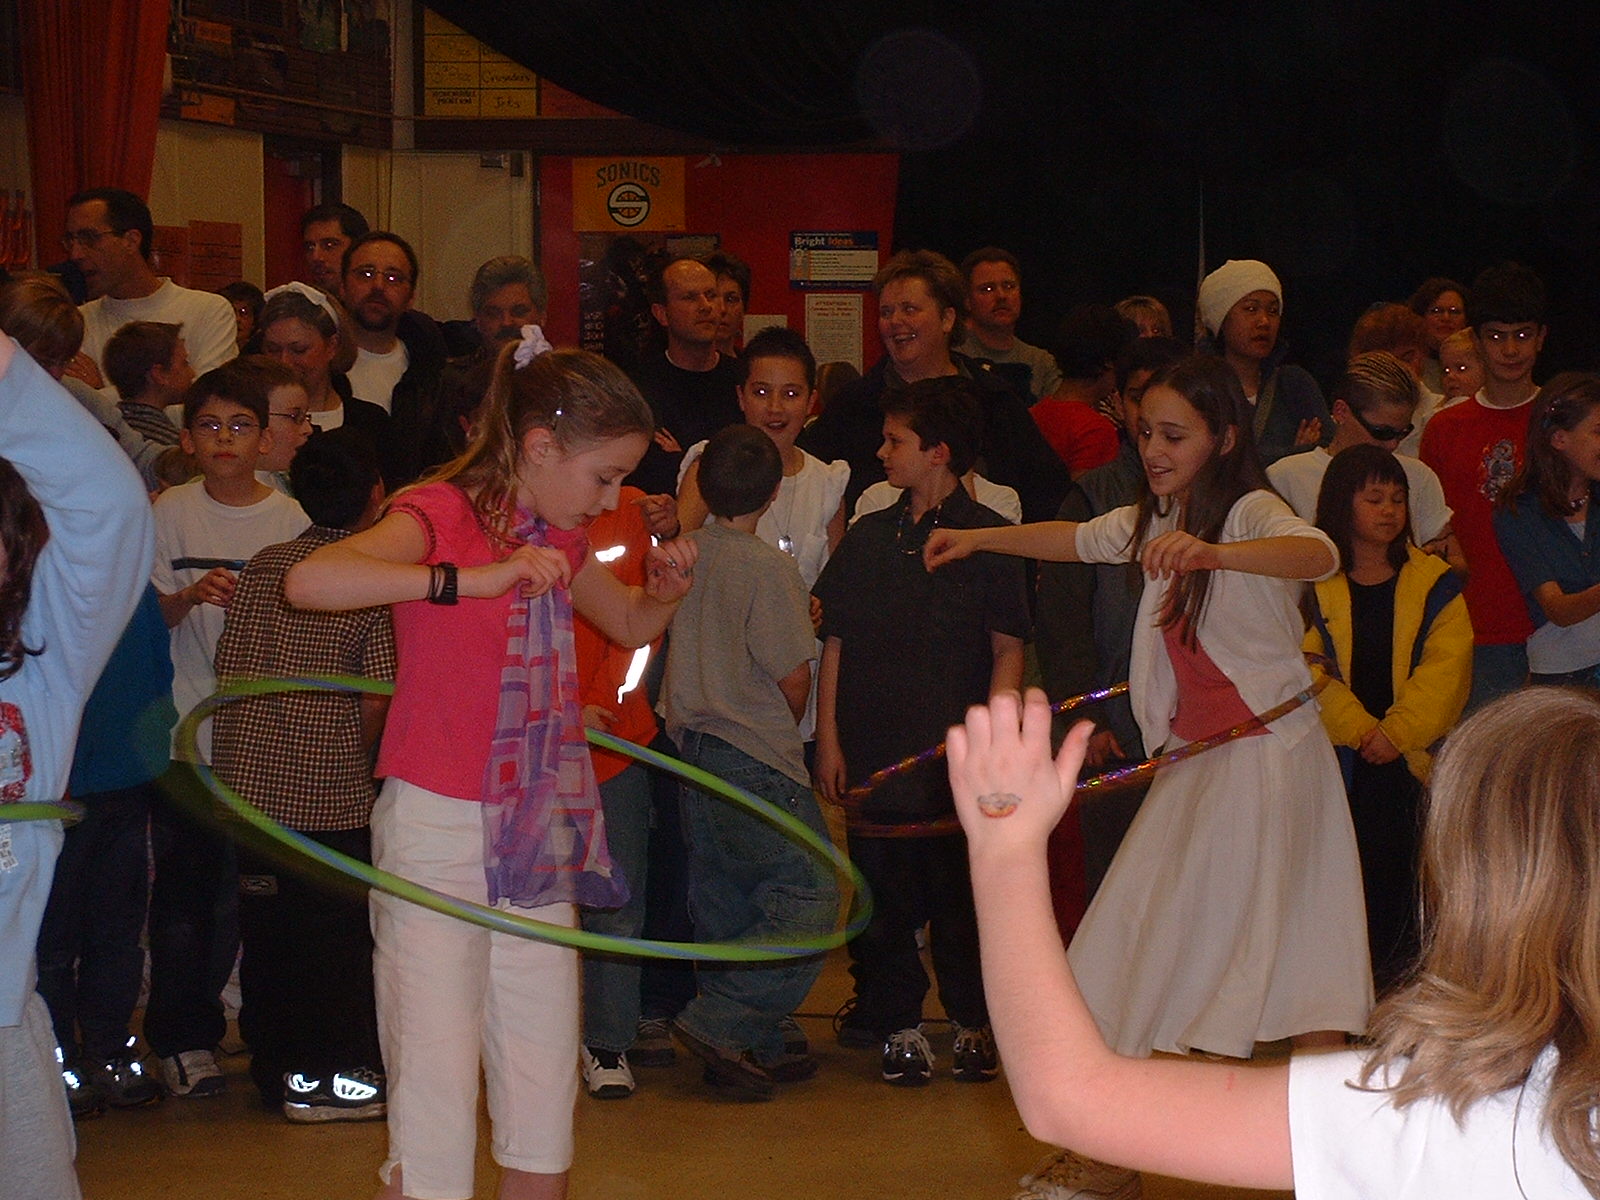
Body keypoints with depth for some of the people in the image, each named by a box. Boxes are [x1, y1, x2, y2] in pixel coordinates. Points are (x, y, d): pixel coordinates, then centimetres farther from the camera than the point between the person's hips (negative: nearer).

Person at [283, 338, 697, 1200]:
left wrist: (666, 589, 6)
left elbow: (631, 627, 29)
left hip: (536, 834, 7)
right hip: (436, 829, -7)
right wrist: (471, 579, -34)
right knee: (435, 1092, -7)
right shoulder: (440, 514, -12)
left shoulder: (559, 538, 11)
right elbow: (308, 580, -30)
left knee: (545, 1091, 11)